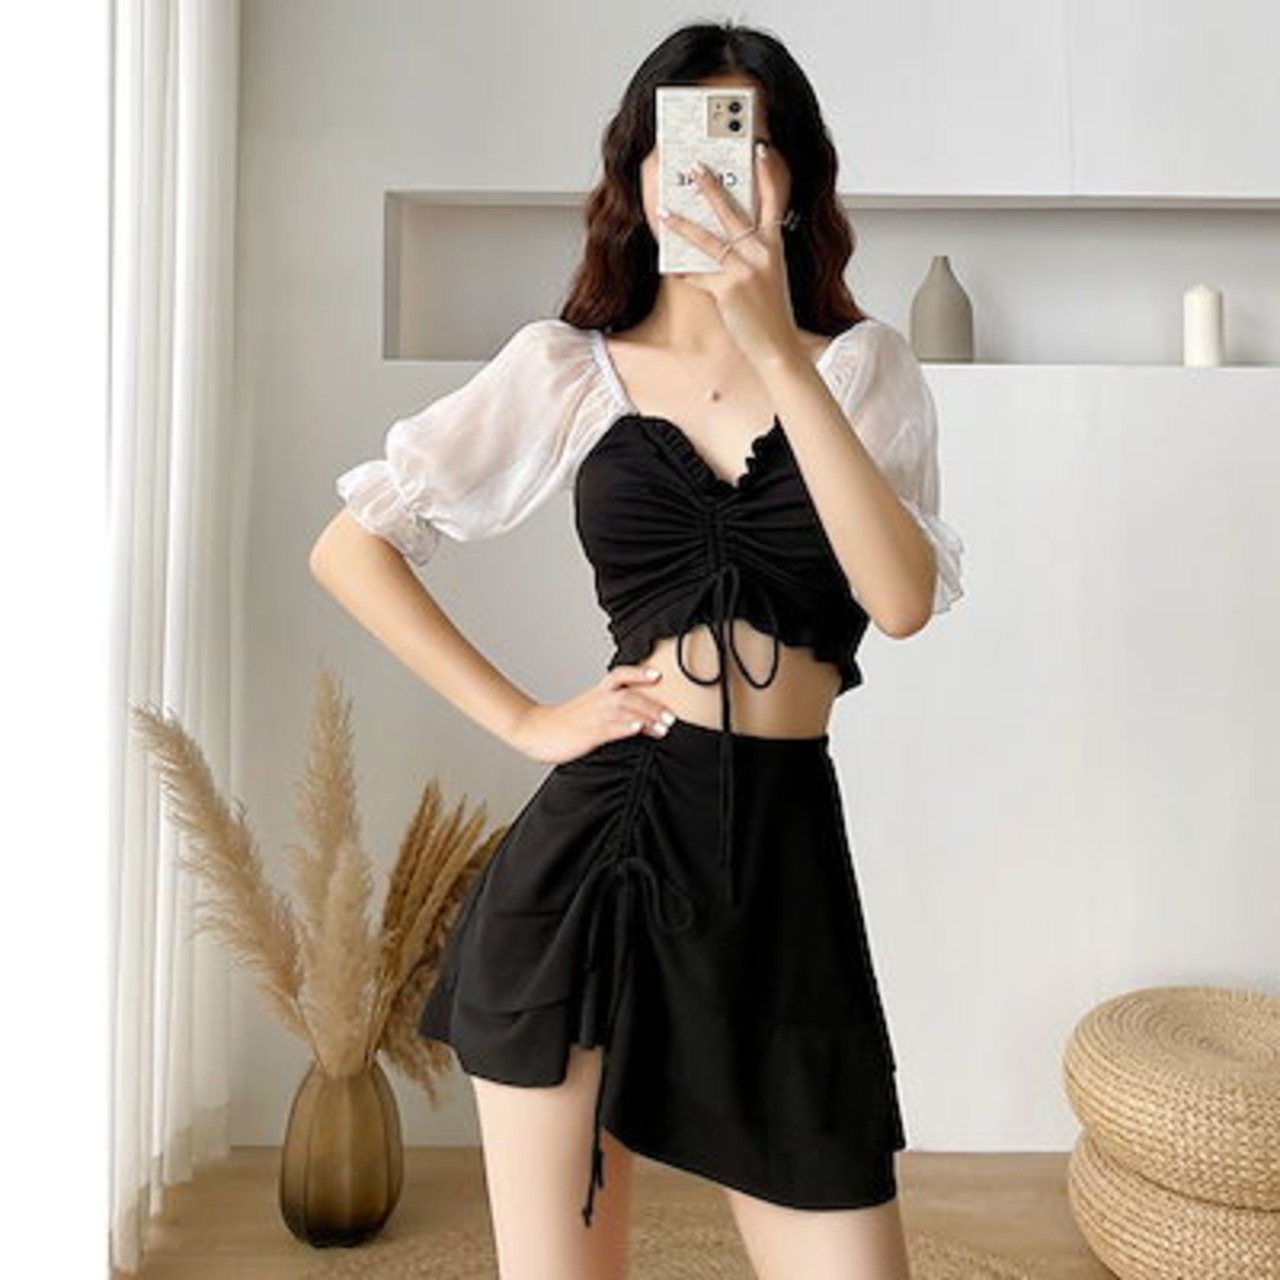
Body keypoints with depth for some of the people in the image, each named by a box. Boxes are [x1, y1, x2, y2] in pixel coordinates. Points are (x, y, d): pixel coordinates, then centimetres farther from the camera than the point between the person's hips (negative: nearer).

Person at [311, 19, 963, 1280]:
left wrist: (775, 348, -17)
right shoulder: (564, 366, 4)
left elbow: (903, 598, -11)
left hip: (786, 857, 1)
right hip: (594, 844, 0)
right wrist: (522, 720, -2)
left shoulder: (862, 365, 6)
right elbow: (349, 547, 4)